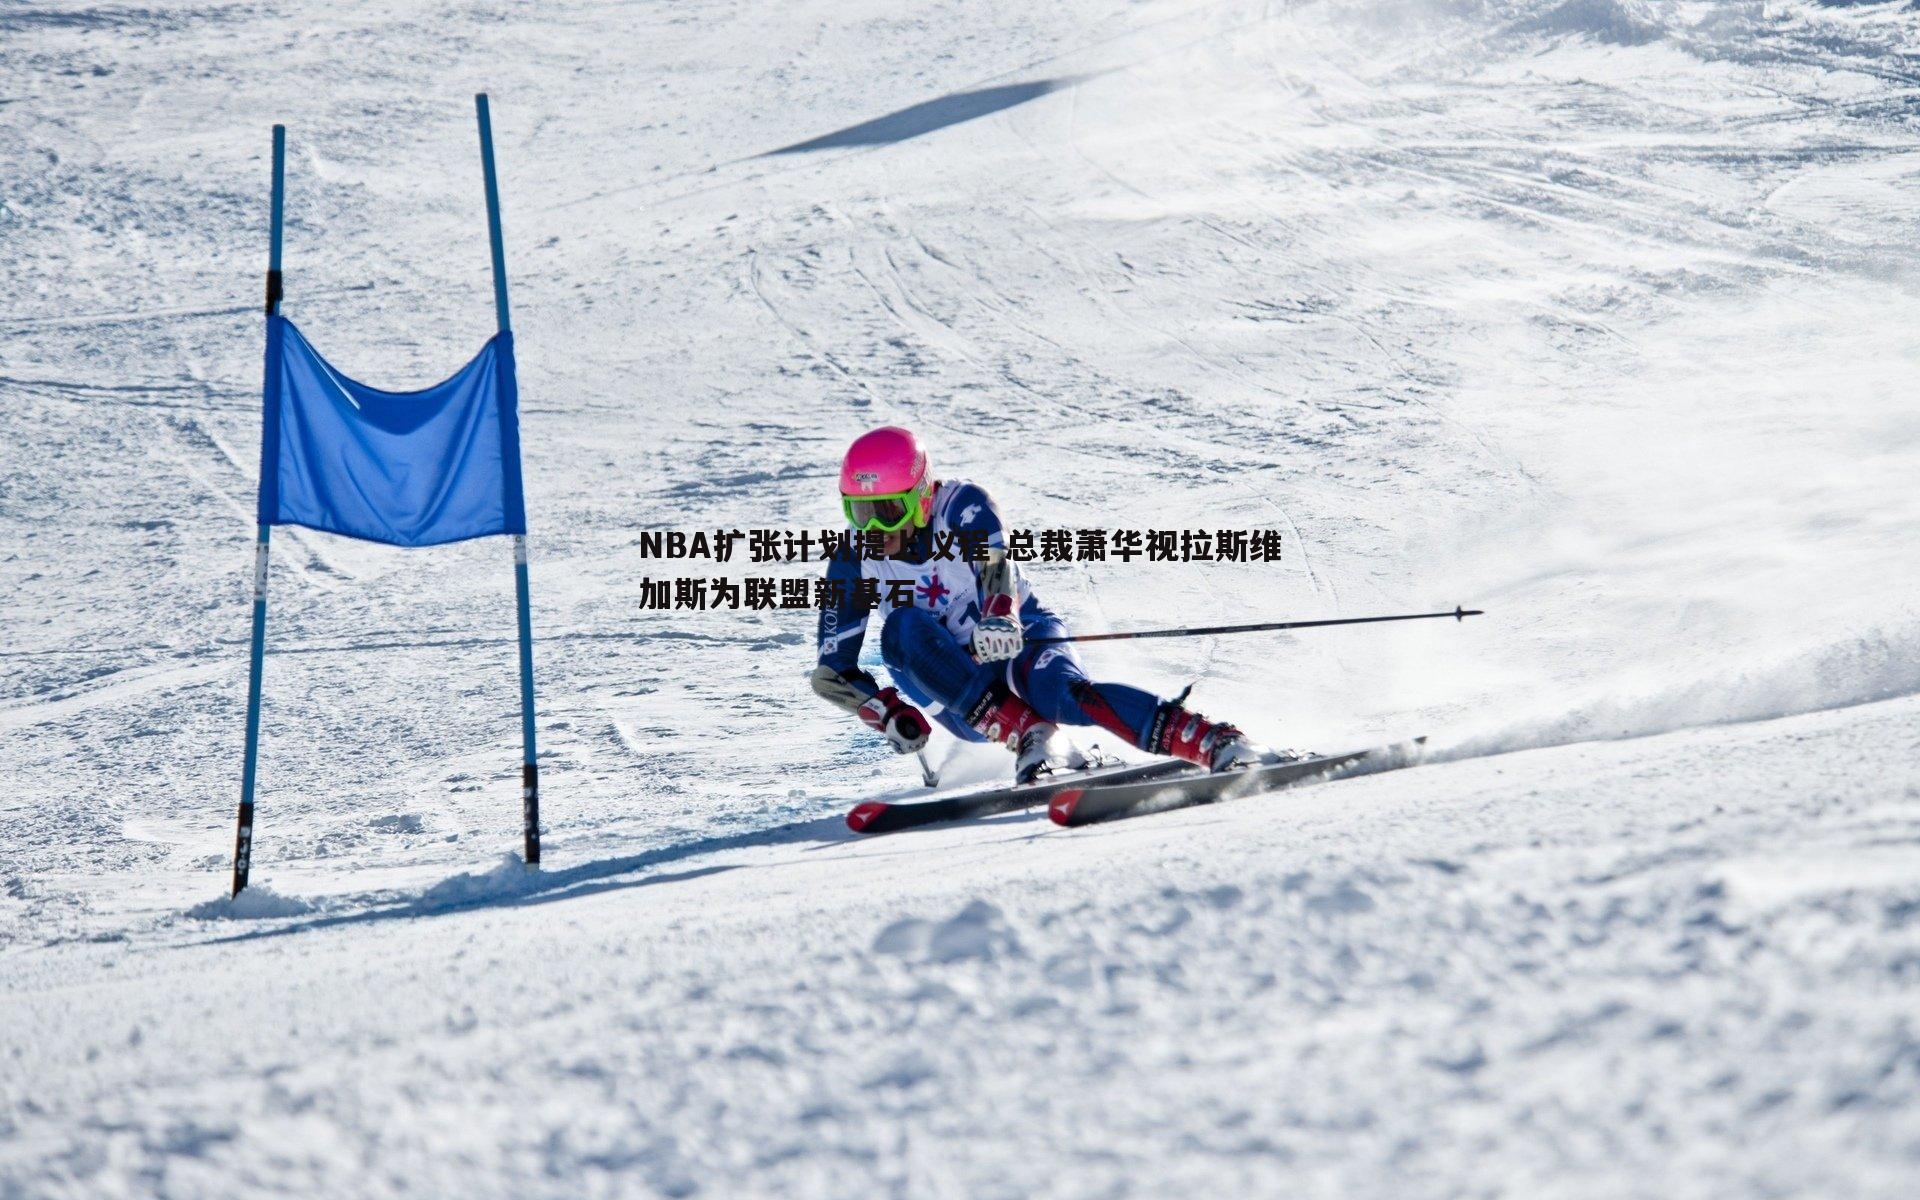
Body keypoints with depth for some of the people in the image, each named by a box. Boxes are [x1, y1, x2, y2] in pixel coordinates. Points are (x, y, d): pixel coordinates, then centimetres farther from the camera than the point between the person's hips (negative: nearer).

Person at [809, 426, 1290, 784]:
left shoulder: (962, 507, -13)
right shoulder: (854, 560, -7)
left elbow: (995, 564, -33)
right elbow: (831, 672, -5)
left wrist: (999, 617, -55)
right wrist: (889, 714, -23)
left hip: (1022, 643, -3)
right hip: (961, 689, 3)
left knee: (1063, 692, -37)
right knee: (903, 628, -28)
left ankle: (1224, 746, -45)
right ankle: (1030, 738, -35)